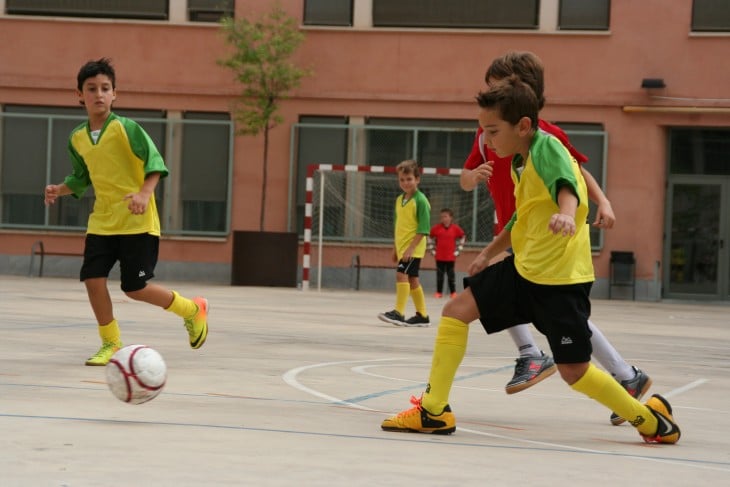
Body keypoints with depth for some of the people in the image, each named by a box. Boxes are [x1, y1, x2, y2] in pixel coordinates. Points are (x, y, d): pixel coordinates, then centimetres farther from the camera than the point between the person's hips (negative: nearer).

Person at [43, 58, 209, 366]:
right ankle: (110, 344, 8)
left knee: (135, 288, -5)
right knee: (92, 278, -10)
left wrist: (145, 193, -31)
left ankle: (192, 310, 20)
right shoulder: (77, 139, 7)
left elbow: (154, 161, -15)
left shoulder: (126, 128, -11)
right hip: (101, 222, 5)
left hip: (137, 222, -5)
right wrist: (60, 190, 1)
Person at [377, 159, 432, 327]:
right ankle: (422, 316, 19)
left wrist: (411, 247, -22)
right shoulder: (399, 200, 11)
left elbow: (423, 229, -17)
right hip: (402, 247, 8)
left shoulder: (421, 200, -13)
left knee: (401, 274, -19)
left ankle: (399, 312, -20)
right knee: (412, 279, 12)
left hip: (413, 248, -8)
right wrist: (395, 248, 21)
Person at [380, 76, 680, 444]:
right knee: (456, 311, 1)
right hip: (525, 269, 9)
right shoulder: (520, 161, 11)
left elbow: (567, 185, -39)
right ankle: (434, 411, 7)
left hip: (561, 279, -9)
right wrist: (489, 253, 30)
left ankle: (649, 418, 15)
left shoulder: (547, 149, -17)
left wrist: (566, 213, -60)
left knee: (574, 371, -6)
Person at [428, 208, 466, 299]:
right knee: (439, 274, 5)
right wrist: (432, 250, 8)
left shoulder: (456, 228, -4)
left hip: (451, 257, -1)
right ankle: (439, 292, 11)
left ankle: (453, 292, 11)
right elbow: (430, 238, 11)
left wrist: (457, 251, 7)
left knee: (451, 274, 4)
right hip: (439, 256, 1)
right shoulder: (436, 228, -3)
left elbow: (462, 238, 10)